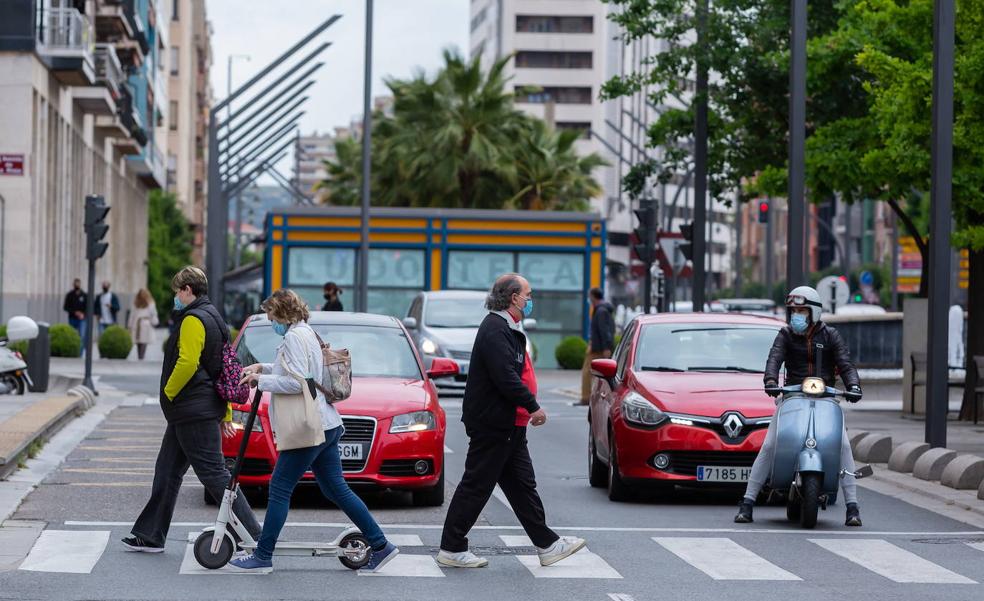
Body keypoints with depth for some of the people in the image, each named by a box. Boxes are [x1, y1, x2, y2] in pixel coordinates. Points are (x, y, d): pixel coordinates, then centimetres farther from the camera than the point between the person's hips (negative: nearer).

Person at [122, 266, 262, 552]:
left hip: (193, 412, -10)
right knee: (167, 471, 15)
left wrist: (168, 393, -10)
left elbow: (187, 363, -26)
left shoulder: (193, 320, -14)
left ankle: (254, 536, -9)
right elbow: (224, 369, 20)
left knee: (214, 474, -9)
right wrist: (226, 414, 22)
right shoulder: (214, 318, 17)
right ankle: (151, 536, 20)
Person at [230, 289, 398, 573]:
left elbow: (297, 382, -22)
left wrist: (261, 381, -13)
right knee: (336, 489, 10)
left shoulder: (295, 337, -14)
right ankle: (380, 545, 8)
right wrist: (263, 368, 20)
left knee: (279, 489, -4)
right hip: (325, 425, 10)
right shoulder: (307, 333, 18)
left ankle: (262, 557, 0)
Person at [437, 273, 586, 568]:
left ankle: (547, 545, 18)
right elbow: (506, 378, -26)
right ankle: (452, 549, 5)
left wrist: (528, 407, 13)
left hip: (510, 426, 11)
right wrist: (533, 407, -17)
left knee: (523, 486, 13)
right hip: (493, 425, -11)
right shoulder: (495, 330, -19)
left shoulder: (507, 329, 16)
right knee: (476, 487, -3)